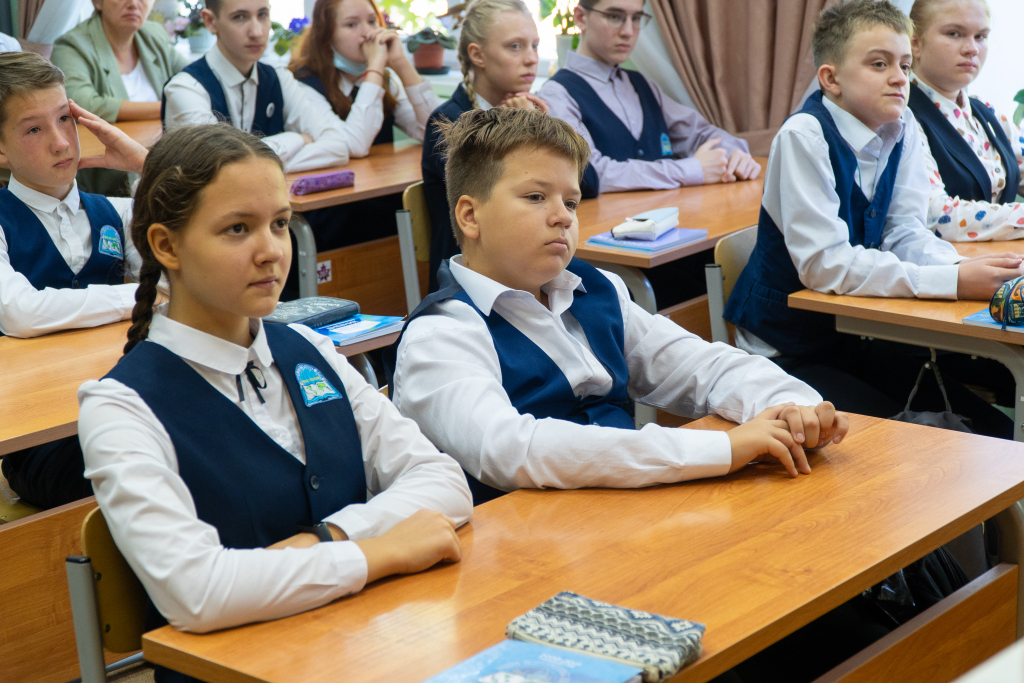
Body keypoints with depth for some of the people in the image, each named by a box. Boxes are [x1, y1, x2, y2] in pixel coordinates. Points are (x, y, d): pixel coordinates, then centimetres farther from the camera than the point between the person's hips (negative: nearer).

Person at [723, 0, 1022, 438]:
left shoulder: (903, 128, -1)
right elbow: (824, 264, -27)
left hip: (856, 335, 6)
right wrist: (954, 281, -31)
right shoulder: (805, 136, -21)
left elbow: (905, 232, -1)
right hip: (785, 350, -6)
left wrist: (964, 267, -24)